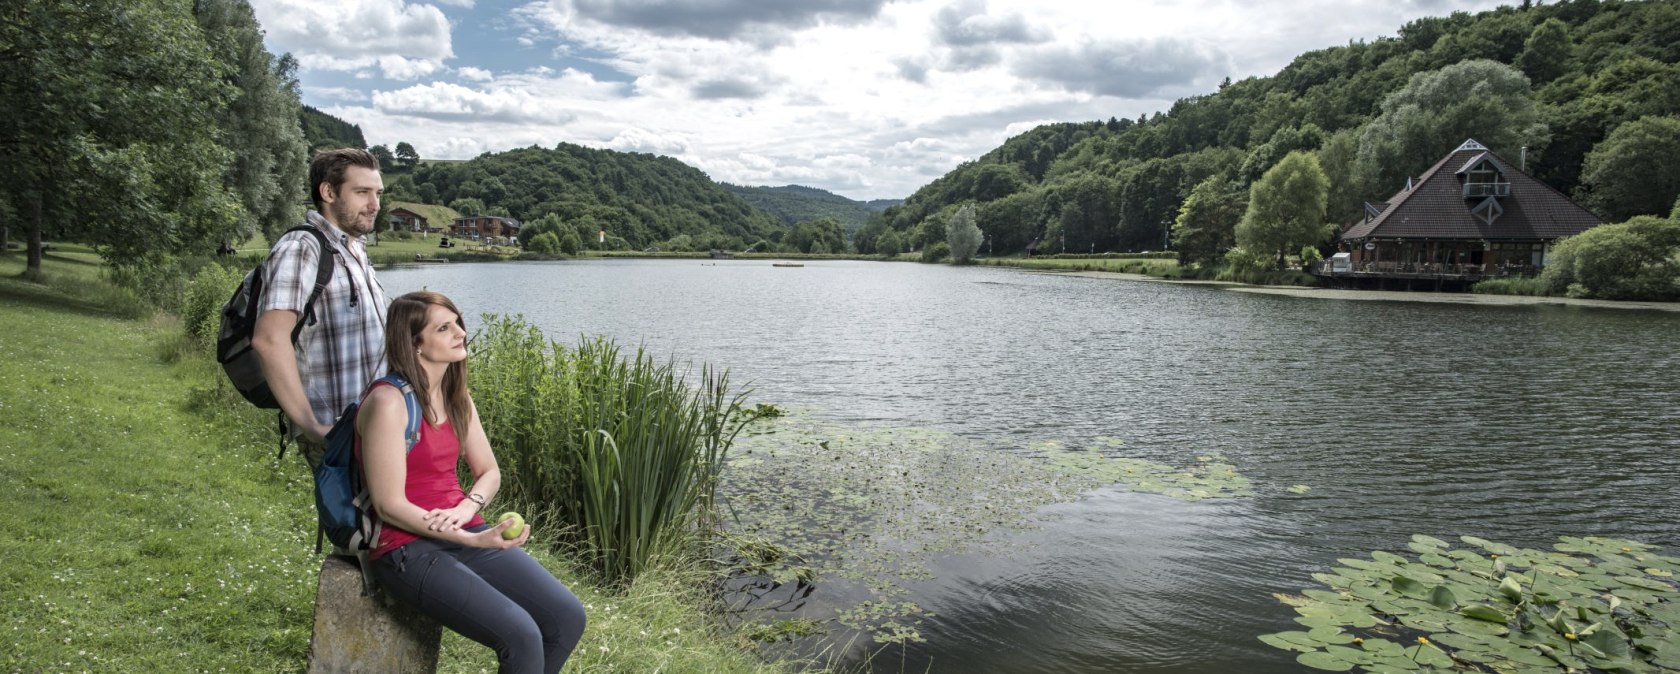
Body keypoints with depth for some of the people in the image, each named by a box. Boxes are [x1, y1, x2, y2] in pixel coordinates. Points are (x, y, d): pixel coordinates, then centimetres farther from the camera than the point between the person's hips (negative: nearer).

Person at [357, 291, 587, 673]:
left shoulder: (456, 397, 9)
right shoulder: (388, 402, -16)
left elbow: (489, 472, 13)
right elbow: (390, 506, -18)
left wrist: (466, 507, -10)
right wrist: (475, 540, -23)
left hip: (465, 534, 7)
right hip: (409, 548, -7)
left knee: (567, 617, -7)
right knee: (521, 637, -24)